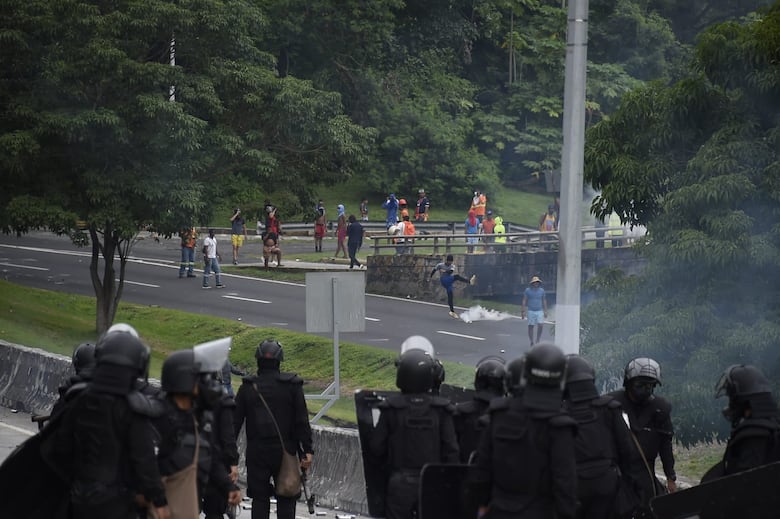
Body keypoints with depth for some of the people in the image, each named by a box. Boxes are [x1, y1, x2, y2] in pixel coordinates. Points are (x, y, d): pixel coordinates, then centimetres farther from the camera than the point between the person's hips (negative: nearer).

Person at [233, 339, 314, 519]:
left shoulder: (247, 387, 1)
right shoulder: (292, 385, -2)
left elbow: (235, 421, 3)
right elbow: (302, 421, -4)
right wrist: (307, 450, -2)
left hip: (256, 451, 1)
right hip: (285, 450, -1)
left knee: (259, 499, 8)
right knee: (286, 500, 6)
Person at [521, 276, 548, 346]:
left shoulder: (541, 290, 6)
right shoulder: (528, 290, -1)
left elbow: (544, 301, 13)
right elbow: (524, 301, 0)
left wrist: (545, 311, 9)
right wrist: (523, 311, -5)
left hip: (539, 311, 1)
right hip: (531, 311, -1)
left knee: (541, 325, -13)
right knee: (531, 327, 1)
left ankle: (538, 340, 4)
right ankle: (531, 342, 10)